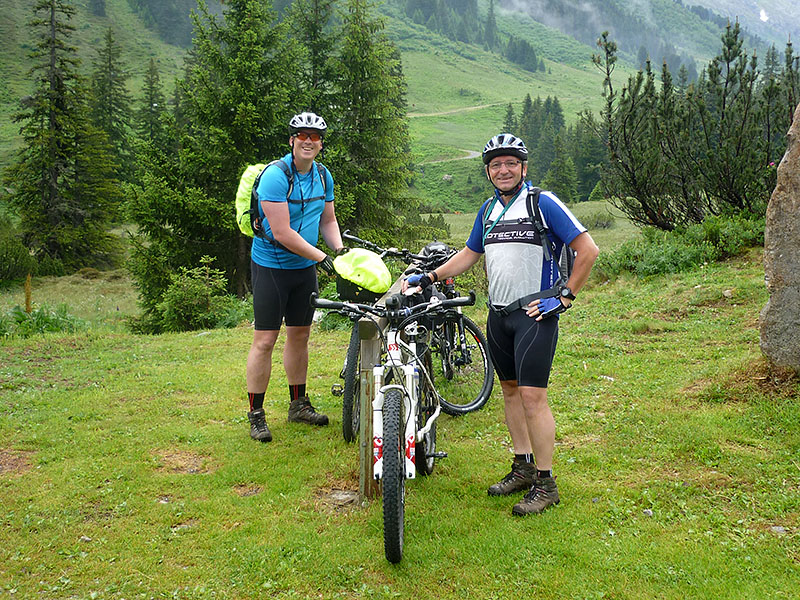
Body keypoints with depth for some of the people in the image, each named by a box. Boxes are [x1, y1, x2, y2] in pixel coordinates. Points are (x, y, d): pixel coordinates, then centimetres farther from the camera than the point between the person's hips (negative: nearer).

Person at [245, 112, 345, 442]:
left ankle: (299, 404, 27)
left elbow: (327, 220, 14)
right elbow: (282, 233, -23)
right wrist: (321, 256, -21)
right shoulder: (275, 176, -19)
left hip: (305, 267, 7)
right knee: (265, 340, -4)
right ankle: (255, 414, 7)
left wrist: (340, 249, -4)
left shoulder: (323, 176, 4)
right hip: (271, 265, -7)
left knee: (300, 335, 14)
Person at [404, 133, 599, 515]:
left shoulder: (543, 203, -8)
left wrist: (563, 297, -12)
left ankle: (545, 483, 0)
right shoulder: (489, 209, 12)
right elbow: (469, 254, 22)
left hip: (535, 313, -7)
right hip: (498, 314, 7)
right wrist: (428, 277, 13)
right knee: (510, 390, 12)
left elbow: (588, 250, -10)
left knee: (532, 396, -10)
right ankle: (523, 467, 25)